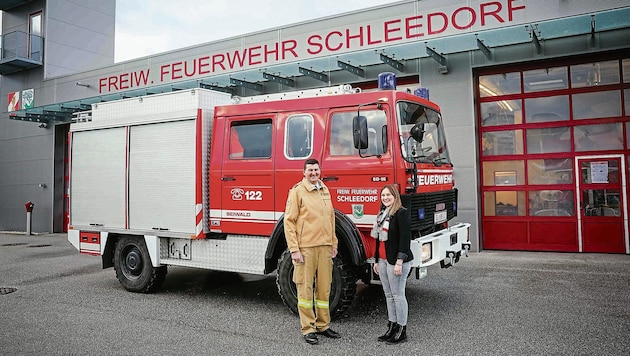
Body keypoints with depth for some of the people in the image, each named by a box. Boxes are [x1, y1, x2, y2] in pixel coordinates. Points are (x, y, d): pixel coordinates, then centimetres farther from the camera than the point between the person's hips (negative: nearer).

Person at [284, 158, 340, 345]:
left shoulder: (325, 190, 13)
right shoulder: (297, 191, -5)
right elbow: (289, 221, -8)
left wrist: (333, 243, 16)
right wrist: (294, 249, -13)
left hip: (325, 247, 6)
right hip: (305, 247, -5)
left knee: (324, 288, 12)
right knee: (305, 289, 2)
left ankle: (323, 325, 25)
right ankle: (308, 328, 12)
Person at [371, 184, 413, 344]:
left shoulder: (401, 213, -11)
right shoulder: (382, 214, 15)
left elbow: (405, 239, -17)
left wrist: (399, 262, -21)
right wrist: (377, 261, 20)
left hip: (396, 261, -8)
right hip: (383, 260, 8)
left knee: (398, 295, -2)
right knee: (388, 295, 12)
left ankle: (402, 331, 7)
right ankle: (392, 327, 21)